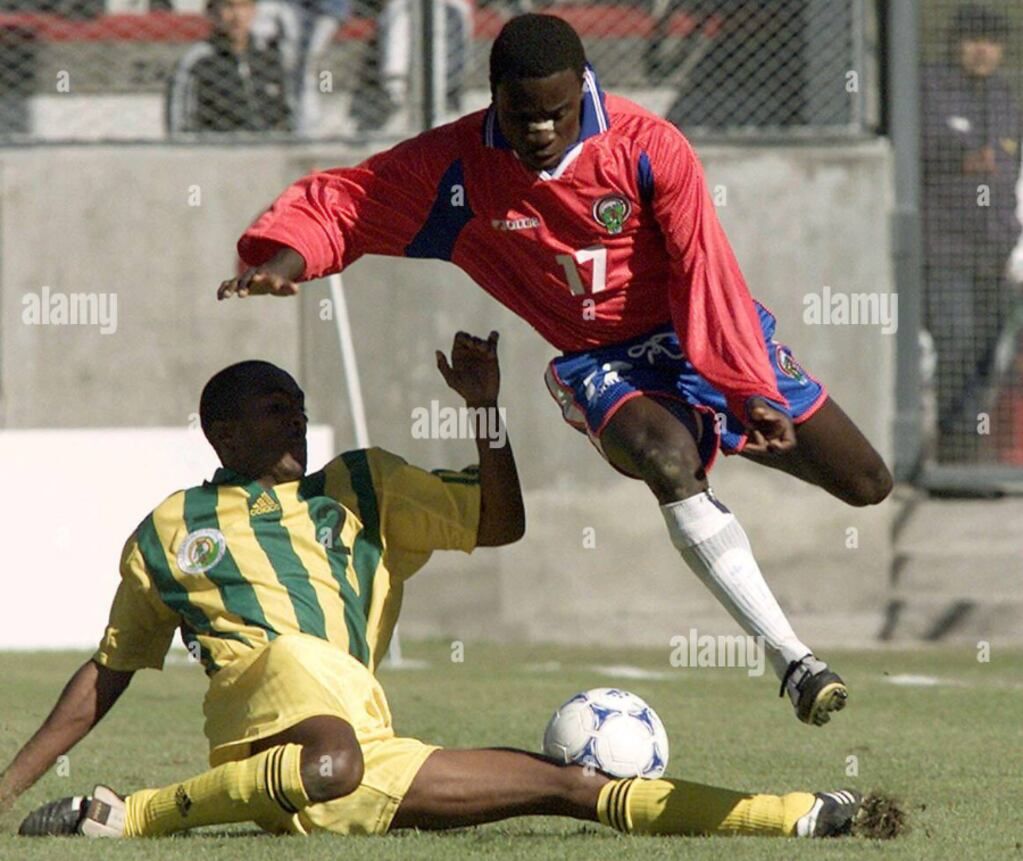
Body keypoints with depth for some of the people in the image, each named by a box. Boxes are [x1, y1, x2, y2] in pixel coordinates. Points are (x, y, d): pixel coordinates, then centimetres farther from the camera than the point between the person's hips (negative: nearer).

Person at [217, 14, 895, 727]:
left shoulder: (648, 148, -18)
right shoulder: (452, 167, -14)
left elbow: (706, 275, -17)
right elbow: (339, 202, -6)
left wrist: (751, 391, -24)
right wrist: (284, 261, -27)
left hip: (703, 339, 1)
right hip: (603, 366, -1)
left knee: (867, 486, 1)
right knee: (667, 458, -36)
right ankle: (792, 660, -33)